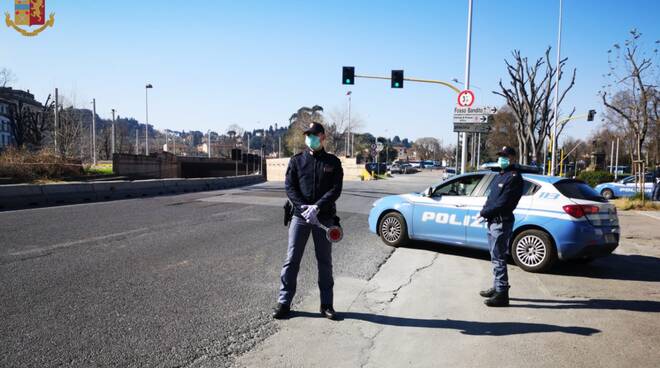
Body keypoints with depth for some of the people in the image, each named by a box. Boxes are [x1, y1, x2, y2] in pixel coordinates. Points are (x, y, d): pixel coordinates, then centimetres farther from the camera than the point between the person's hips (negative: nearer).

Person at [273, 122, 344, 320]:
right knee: (291, 260, 1)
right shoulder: (296, 161, 7)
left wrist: (317, 207, -18)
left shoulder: (332, 162, 5)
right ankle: (284, 302, 10)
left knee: (325, 262, 8)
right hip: (300, 216, 0)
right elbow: (290, 187, -2)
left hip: (325, 217, 0)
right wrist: (303, 207, -17)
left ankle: (326, 304, 18)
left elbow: (336, 189, -5)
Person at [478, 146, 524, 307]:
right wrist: (485, 212, 0)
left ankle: (502, 295, -4)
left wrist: (483, 212, -13)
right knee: (496, 257, 17)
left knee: (498, 258, -8)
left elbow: (502, 203, -20)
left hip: (501, 222, -10)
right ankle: (497, 288, 28)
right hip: (493, 221, 10)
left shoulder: (514, 178, -12)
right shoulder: (500, 175, 18)